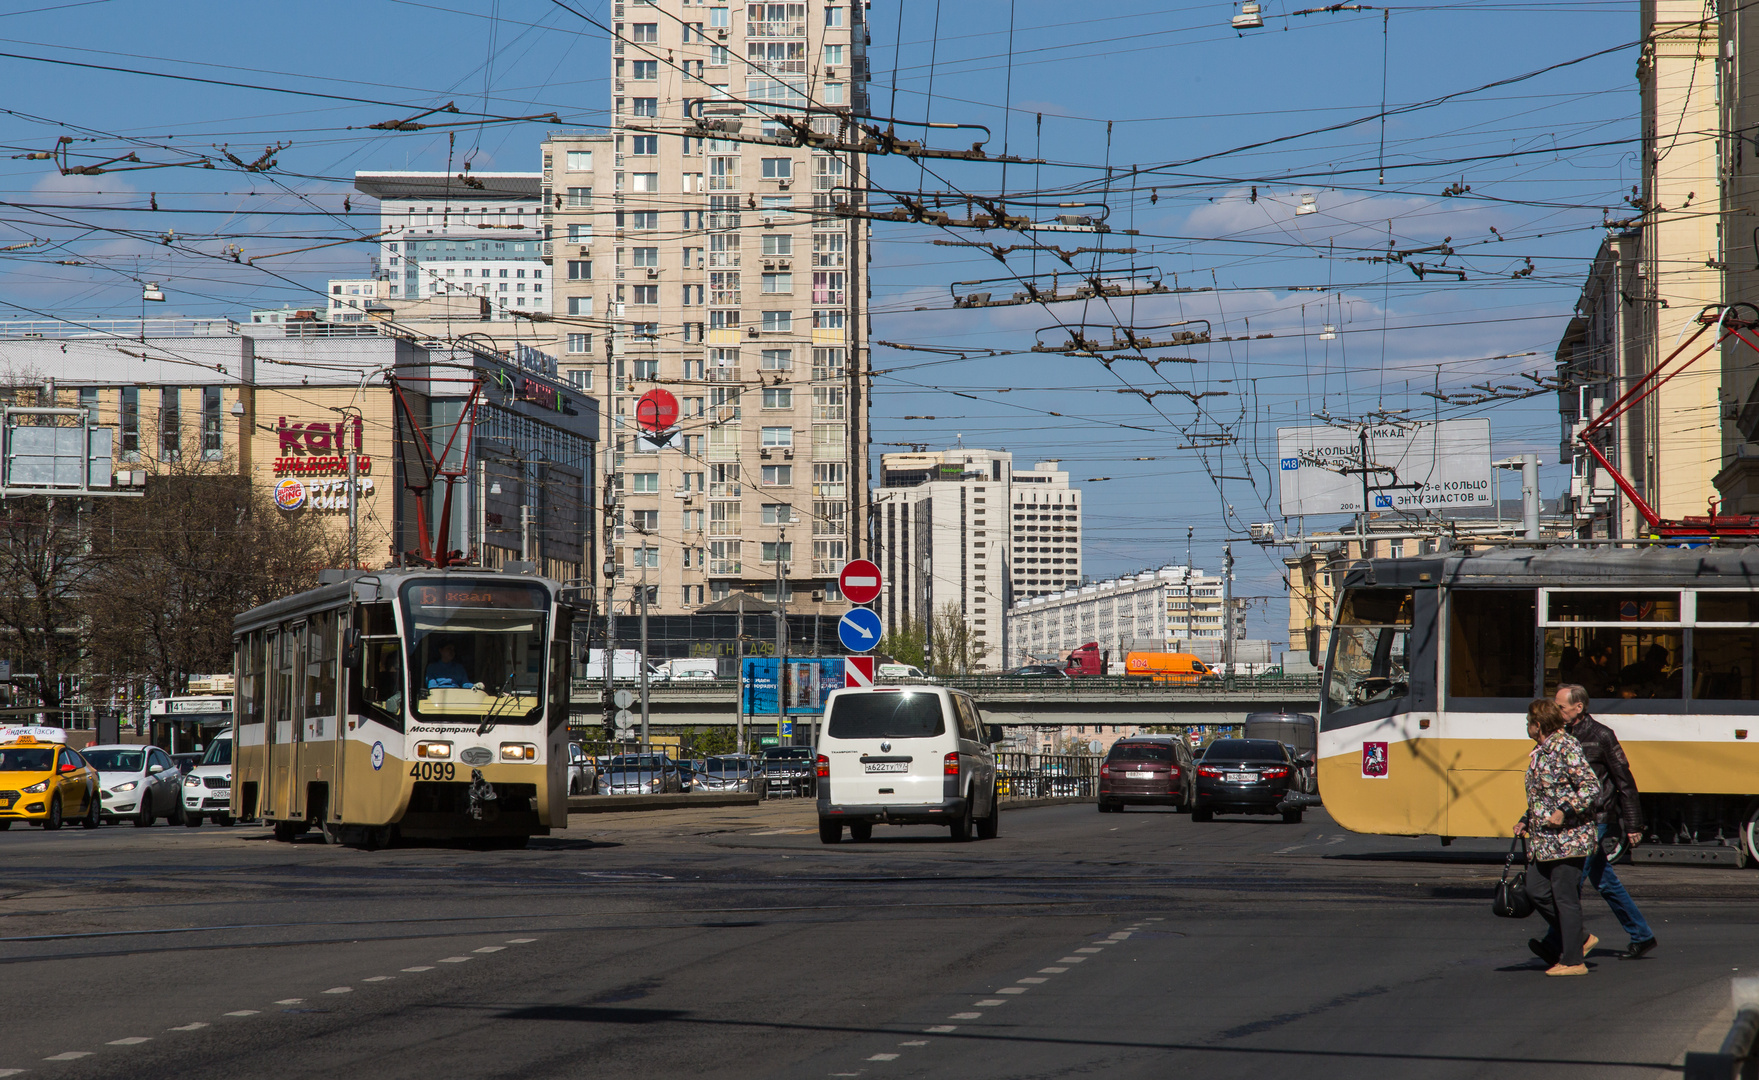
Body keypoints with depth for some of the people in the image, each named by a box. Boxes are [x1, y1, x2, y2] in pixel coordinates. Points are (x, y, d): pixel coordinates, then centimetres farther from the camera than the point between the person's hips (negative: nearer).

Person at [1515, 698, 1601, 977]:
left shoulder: (1566, 748, -14)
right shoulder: (1540, 751, 16)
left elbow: (1591, 788, -18)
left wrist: (1564, 812, -25)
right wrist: (1527, 821, 18)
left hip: (1568, 837, -10)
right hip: (1544, 839, 10)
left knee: (1565, 897, -4)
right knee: (1536, 890, 7)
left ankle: (1572, 960, 3)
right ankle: (1580, 939, 20)